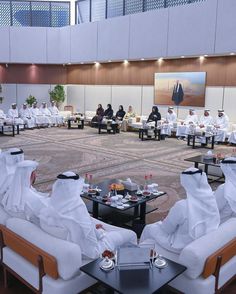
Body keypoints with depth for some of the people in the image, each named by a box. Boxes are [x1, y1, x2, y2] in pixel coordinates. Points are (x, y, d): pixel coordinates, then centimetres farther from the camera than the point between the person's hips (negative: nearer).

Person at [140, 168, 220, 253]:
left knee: (149, 229, 17)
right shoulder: (210, 198, -14)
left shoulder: (182, 206, -33)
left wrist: (161, 224, 8)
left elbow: (166, 229, -16)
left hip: (183, 247, -6)